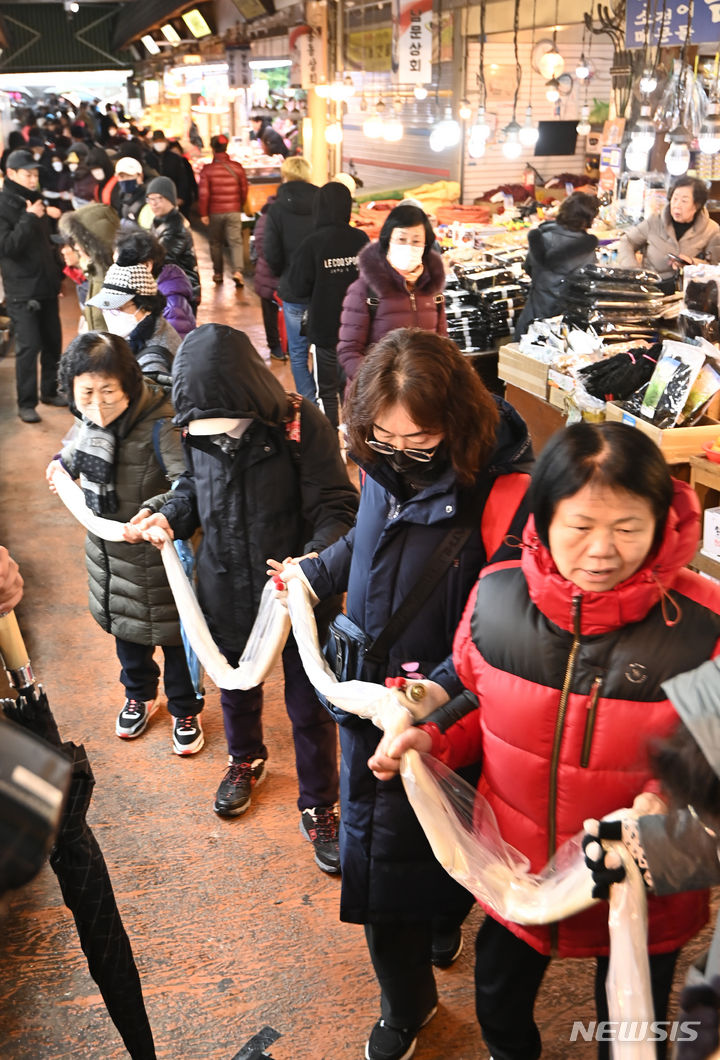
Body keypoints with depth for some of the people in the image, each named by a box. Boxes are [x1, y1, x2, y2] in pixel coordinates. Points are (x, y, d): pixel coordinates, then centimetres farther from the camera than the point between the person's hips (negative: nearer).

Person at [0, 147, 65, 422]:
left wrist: (57, 270, 19)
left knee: (53, 341, 11)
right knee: (29, 345, -9)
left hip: (46, 285, 8)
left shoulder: (33, 200, 14)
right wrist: (29, 218, -21)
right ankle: (26, 404, -1)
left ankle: (50, 391, 26)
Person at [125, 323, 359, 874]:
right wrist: (168, 514, -11)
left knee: (309, 707, 10)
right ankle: (246, 761, 57)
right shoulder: (198, 429, -9)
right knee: (236, 689, 26)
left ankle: (319, 808, 33)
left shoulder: (301, 425, -22)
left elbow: (336, 508, -20)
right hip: (227, 591, 4)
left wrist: (314, 561, -37)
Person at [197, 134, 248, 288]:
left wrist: (203, 213, -2)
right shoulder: (237, 167, -1)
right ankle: (237, 271, -20)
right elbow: (244, 190, 4)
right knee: (236, 242, 0)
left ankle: (218, 274, 21)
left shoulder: (207, 169, -8)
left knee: (215, 243, 14)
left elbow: (203, 193, -9)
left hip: (214, 212, -1)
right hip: (234, 211, 1)